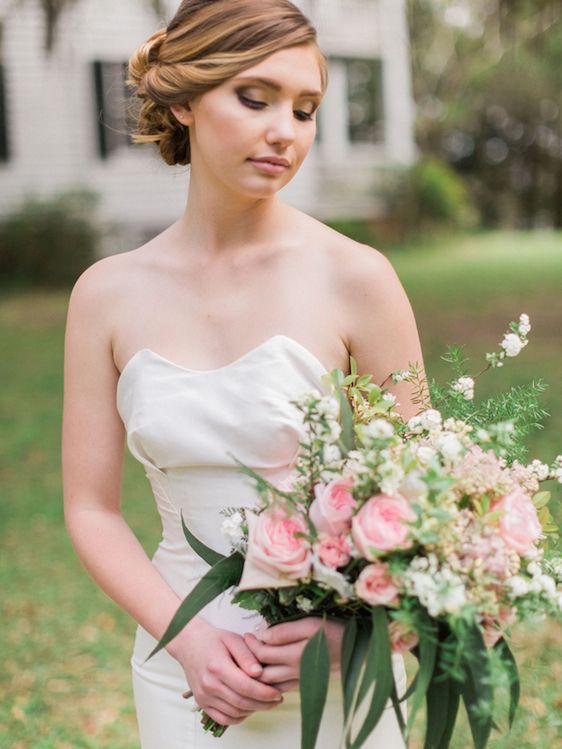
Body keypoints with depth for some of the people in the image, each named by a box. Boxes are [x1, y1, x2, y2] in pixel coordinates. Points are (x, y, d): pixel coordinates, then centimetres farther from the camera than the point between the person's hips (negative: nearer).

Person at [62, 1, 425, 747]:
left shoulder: (354, 278, -12)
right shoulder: (108, 294, -5)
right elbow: (92, 509, -1)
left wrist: (340, 621, -18)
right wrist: (189, 639, -13)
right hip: (183, 674, 2)